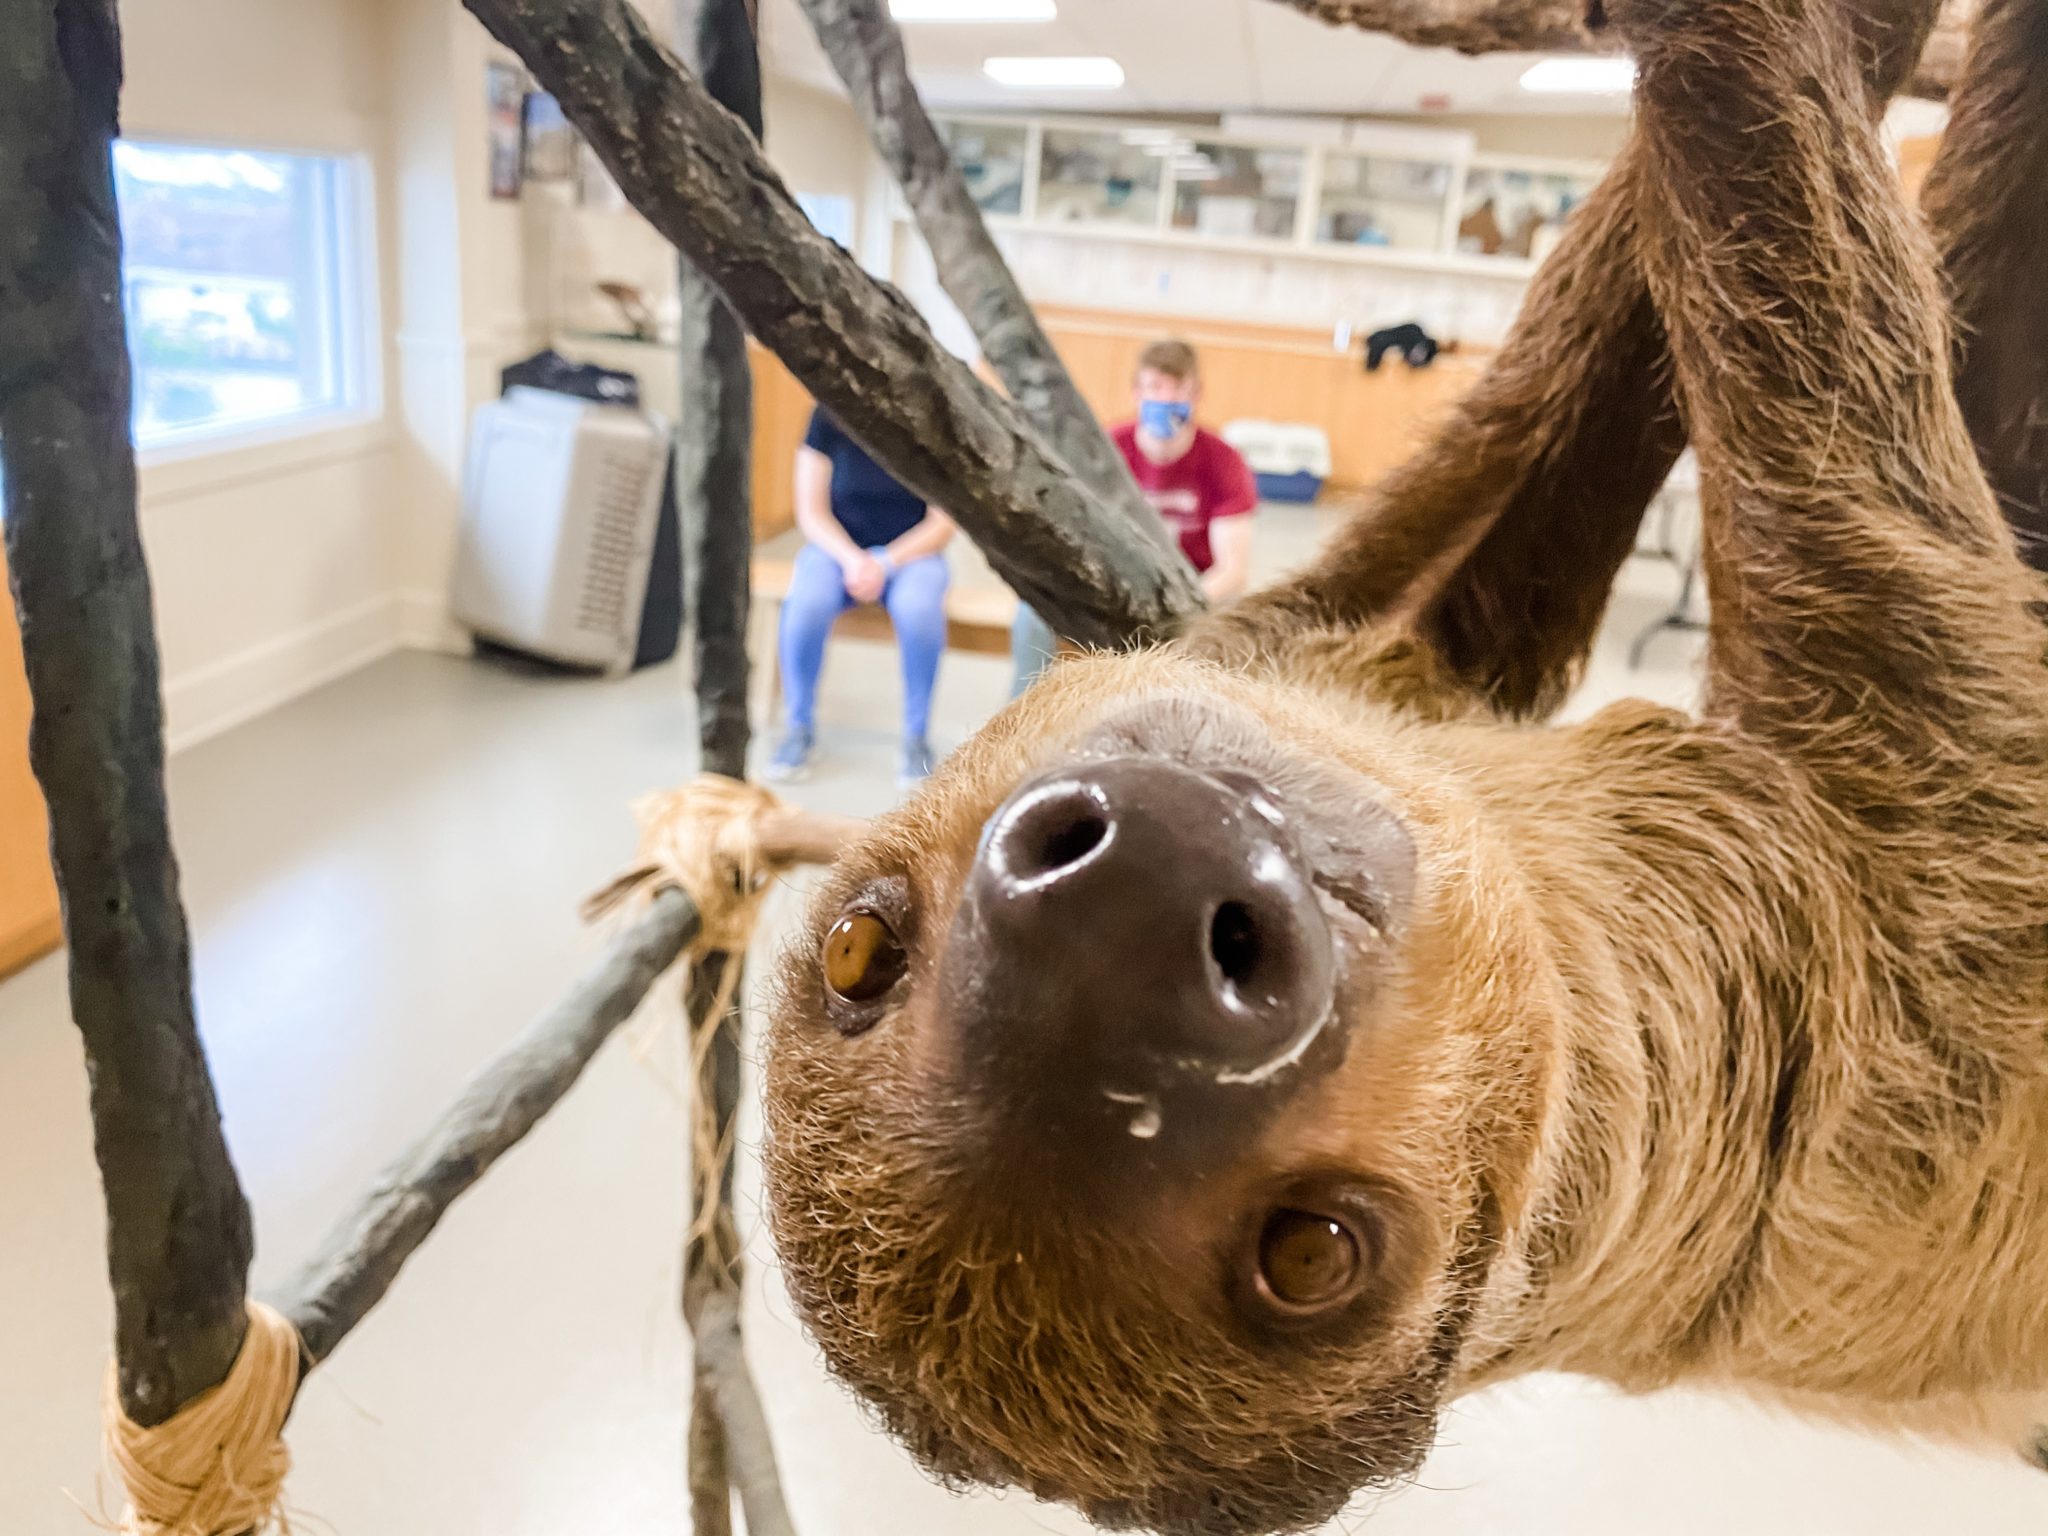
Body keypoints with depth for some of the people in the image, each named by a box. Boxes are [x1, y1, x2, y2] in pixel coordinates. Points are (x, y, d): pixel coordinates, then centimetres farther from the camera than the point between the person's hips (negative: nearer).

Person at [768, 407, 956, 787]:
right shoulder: (828, 418, -7)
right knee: (805, 605, -32)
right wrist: (851, 559, -22)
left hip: (911, 550, -1)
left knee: (920, 610, -35)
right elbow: (811, 513, -4)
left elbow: (942, 524, -7)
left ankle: (917, 736, -18)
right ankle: (800, 728, -12)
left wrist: (886, 563, -21)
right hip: (839, 546, 1)